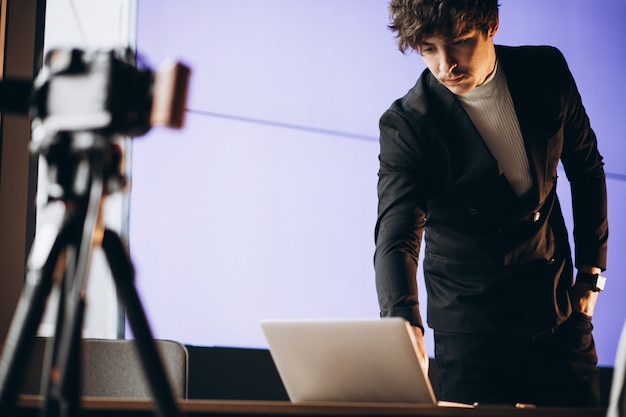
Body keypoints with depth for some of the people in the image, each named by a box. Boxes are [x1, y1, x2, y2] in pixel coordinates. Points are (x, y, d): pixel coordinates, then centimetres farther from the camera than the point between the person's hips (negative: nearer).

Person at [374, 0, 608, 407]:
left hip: (562, 313, 4)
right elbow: (396, 236, -26)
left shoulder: (546, 72, -4)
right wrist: (406, 326, -43)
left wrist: (591, 270, 10)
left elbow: (586, 168, 11)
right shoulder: (406, 124, -17)